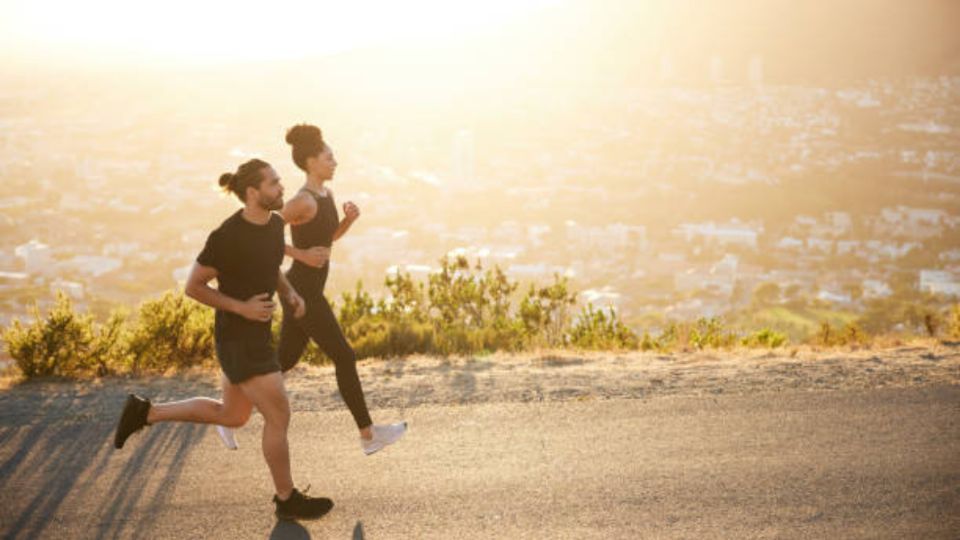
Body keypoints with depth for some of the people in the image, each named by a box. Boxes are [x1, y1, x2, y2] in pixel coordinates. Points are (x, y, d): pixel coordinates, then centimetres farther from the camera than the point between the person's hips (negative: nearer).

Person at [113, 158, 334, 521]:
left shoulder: (274, 224, 2)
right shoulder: (228, 236, -23)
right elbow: (193, 286, -14)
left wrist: (291, 295, 2)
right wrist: (242, 308, -20)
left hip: (253, 334, 9)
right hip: (239, 339, -9)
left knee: (232, 416, 22)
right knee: (279, 417, 0)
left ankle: (145, 412, 30)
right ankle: (288, 500, 18)